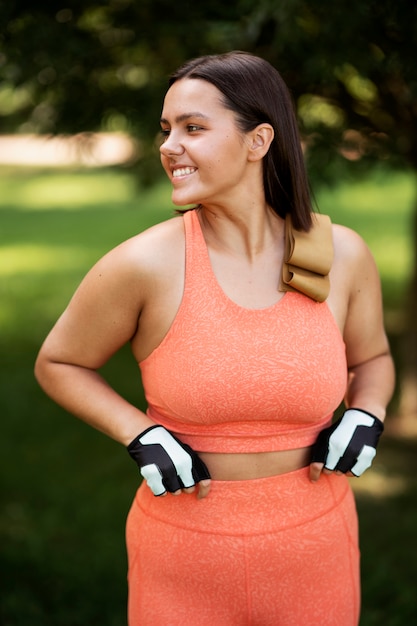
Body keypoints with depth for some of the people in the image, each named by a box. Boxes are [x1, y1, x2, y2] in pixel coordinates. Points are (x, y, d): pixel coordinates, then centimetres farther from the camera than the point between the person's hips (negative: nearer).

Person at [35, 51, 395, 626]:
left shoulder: (343, 254, -7)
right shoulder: (143, 265, -15)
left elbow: (371, 358, 11)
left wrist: (365, 415, -9)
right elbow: (58, 364, -1)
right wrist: (142, 437, -14)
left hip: (316, 540, 2)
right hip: (184, 546, -2)